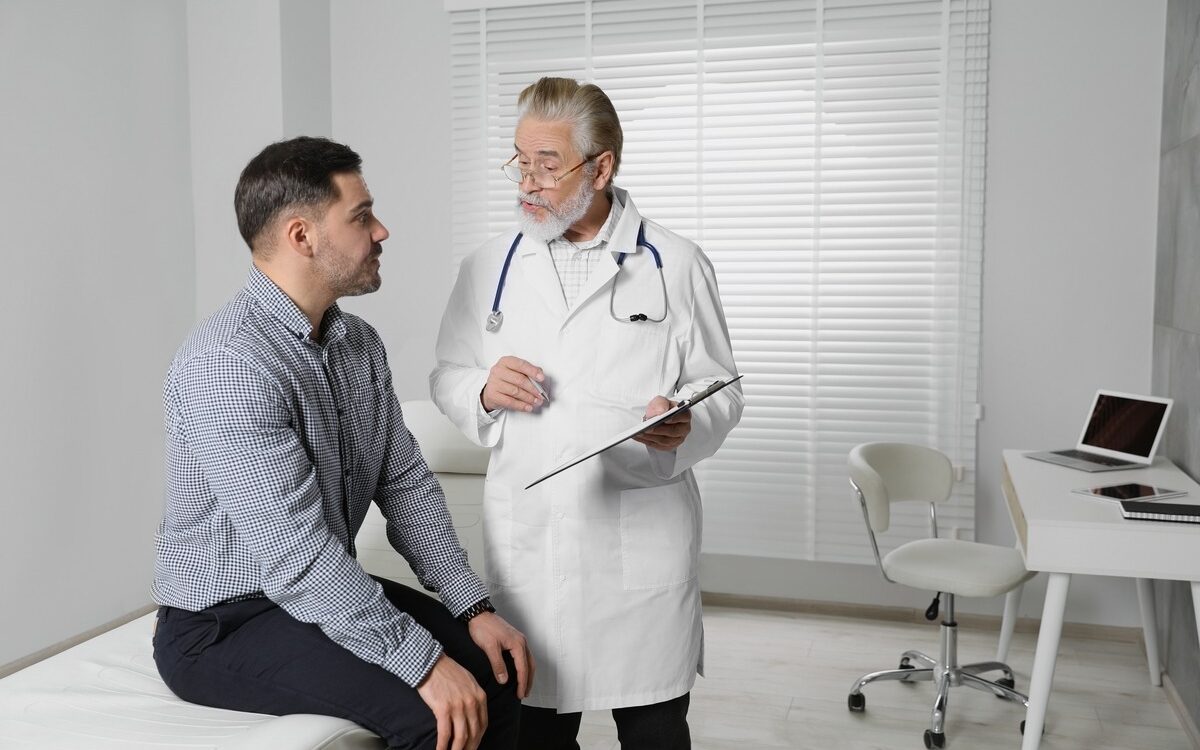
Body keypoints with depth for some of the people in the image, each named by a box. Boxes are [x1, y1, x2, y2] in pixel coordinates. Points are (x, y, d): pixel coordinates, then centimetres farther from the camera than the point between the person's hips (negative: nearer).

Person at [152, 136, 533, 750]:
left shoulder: (361, 344, 3)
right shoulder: (225, 363, -25)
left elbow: (404, 484, 4)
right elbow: (295, 551, -29)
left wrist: (474, 607, -5)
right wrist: (421, 661, -29)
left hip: (329, 590, 8)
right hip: (223, 623, -8)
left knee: (494, 666, -2)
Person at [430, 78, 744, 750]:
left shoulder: (676, 265, -1)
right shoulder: (488, 268, 7)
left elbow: (720, 390, 1)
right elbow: (446, 379, 13)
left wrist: (685, 428, -21)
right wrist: (483, 390, -9)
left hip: (642, 538, -2)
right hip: (525, 541, 2)